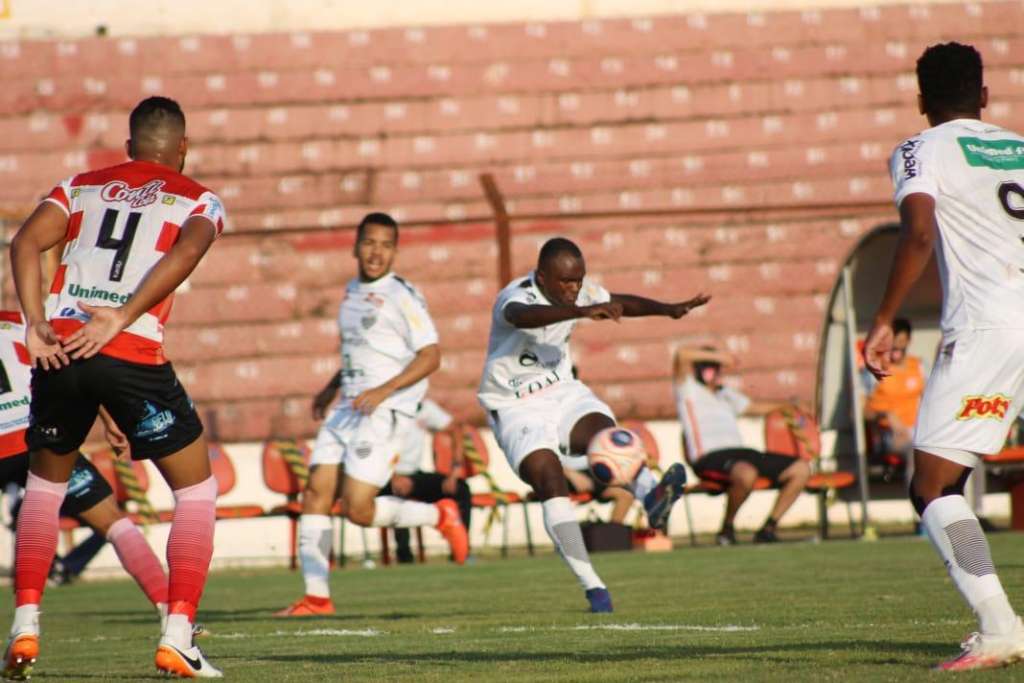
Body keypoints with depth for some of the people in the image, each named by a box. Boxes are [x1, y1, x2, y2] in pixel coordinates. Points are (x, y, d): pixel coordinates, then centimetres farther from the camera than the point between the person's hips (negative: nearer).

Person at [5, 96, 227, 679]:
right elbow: (186, 252, -10)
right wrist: (121, 320, -15)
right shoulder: (200, 201, 13)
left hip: (60, 348, 3)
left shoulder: (82, 186, 21)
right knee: (196, 489, 12)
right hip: (134, 355, -3)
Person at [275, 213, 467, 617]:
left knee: (357, 509, -13)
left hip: (386, 412, -8)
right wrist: (332, 387, 21)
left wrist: (384, 390, -22)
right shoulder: (353, 292, 17)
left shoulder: (401, 296, -8)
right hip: (347, 408, 8)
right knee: (317, 493, -3)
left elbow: (430, 356, -13)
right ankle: (316, 597, 0)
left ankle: (439, 516, 10)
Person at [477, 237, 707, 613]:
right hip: (517, 408, -5)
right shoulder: (516, 297, -25)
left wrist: (668, 309, -8)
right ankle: (593, 587, -24)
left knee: (605, 433, -26)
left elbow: (621, 303, 9)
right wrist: (583, 312, -63)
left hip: (562, 392, 5)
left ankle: (651, 497, -53)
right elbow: (524, 316, -49)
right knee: (551, 483, -22)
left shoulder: (578, 291, -3)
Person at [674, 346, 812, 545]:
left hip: (742, 453, 8)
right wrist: (718, 356, -4)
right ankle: (727, 528, -17)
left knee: (801, 469, -4)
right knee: (746, 473, -41)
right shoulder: (689, 389, 9)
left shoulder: (726, 394, 31)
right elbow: (682, 354, -8)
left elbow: (755, 408, 45)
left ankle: (767, 529, -3)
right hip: (710, 458, -8)